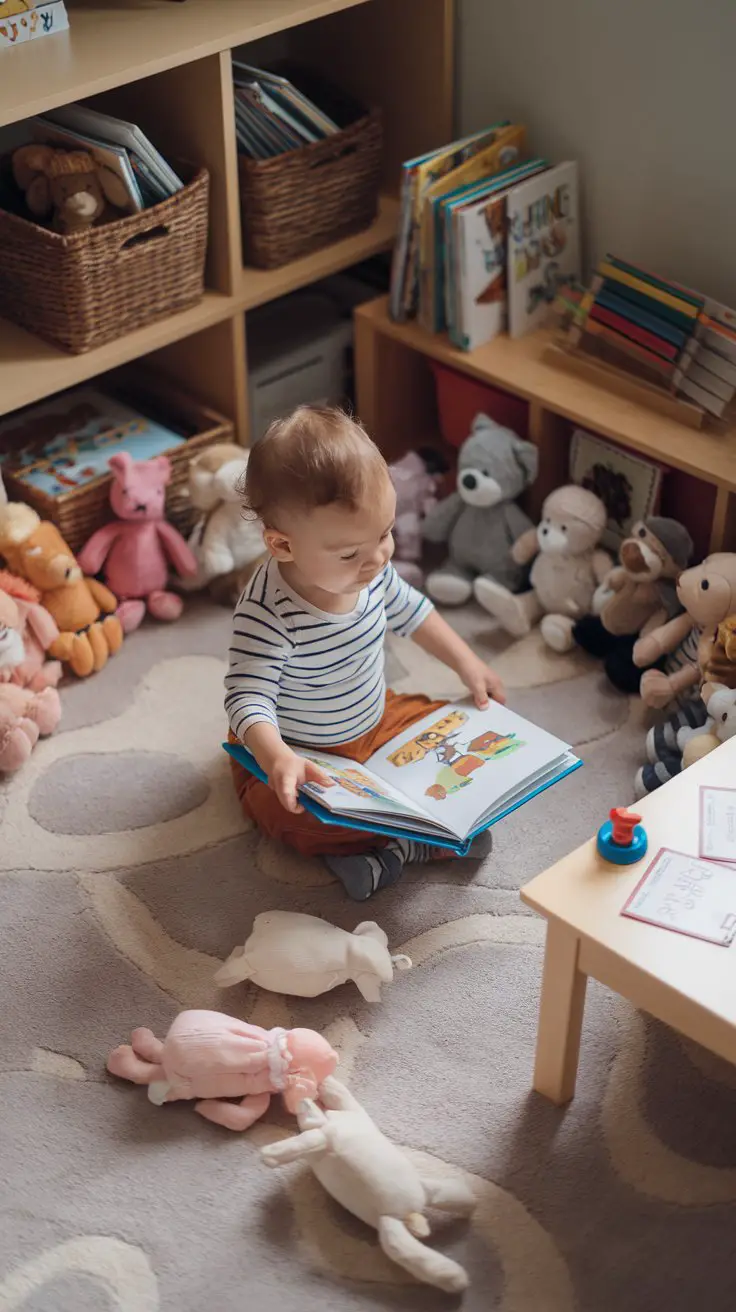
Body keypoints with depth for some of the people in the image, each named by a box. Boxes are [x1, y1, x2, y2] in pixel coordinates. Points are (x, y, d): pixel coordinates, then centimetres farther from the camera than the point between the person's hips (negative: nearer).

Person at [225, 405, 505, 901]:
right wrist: (277, 759, -55)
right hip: (298, 753, -7)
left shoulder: (372, 570, -13)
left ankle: (383, 854, -14)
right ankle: (420, 837, -18)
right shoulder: (269, 615, -35)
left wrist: (466, 662, 5)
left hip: (375, 721, 7)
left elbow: (409, 610, 8)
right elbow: (248, 697, -38)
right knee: (293, 816, -32)